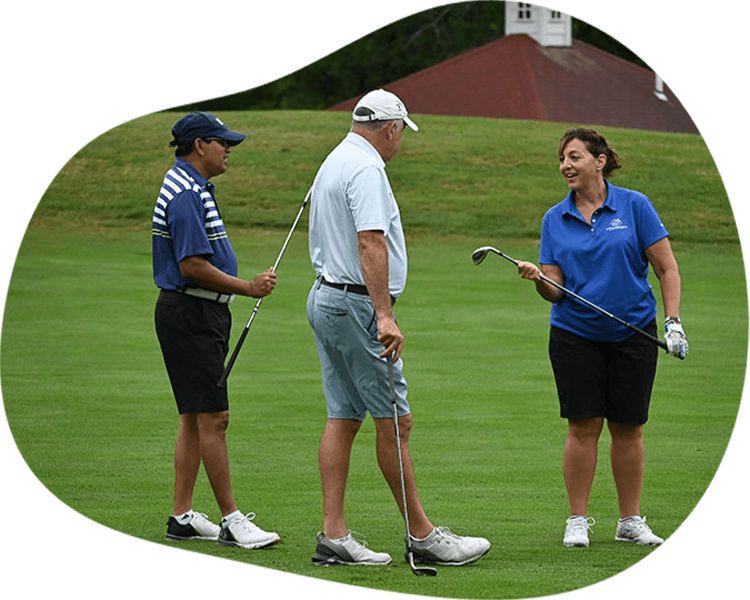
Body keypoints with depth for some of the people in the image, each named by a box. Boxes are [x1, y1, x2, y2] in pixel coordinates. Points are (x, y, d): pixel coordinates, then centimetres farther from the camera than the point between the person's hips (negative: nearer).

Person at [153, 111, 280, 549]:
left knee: (195, 419, 11)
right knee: (213, 418, -11)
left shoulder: (194, 188, 18)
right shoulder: (186, 195, -17)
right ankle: (232, 521, -11)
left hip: (203, 315, 11)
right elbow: (192, 266, -23)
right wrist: (249, 288, -16)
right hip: (190, 315, -11)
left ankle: (183, 517, 13)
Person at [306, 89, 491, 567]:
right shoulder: (366, 169, -15)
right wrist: (385, 316, -31)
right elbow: (371, 244, -26)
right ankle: (422, 536, -1)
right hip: (357, 306, -10)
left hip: (326, 297, 10)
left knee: (343, 418, 7)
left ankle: (334, 536, 3)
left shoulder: (334, 163, 17)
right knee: (395, 420, -5)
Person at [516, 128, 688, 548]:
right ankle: (578, 521, 4)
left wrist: (673, 320, -10)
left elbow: (667, 267, 0)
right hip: (575, 336, 1)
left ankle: (631, 521, 13)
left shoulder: (635, 206, -2)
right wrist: (538, 278, -20)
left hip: (633, 332, -1)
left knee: (628, 427, 4)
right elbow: (556, 290, 2)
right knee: (584, 426, -4)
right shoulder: (555, 219, 4)